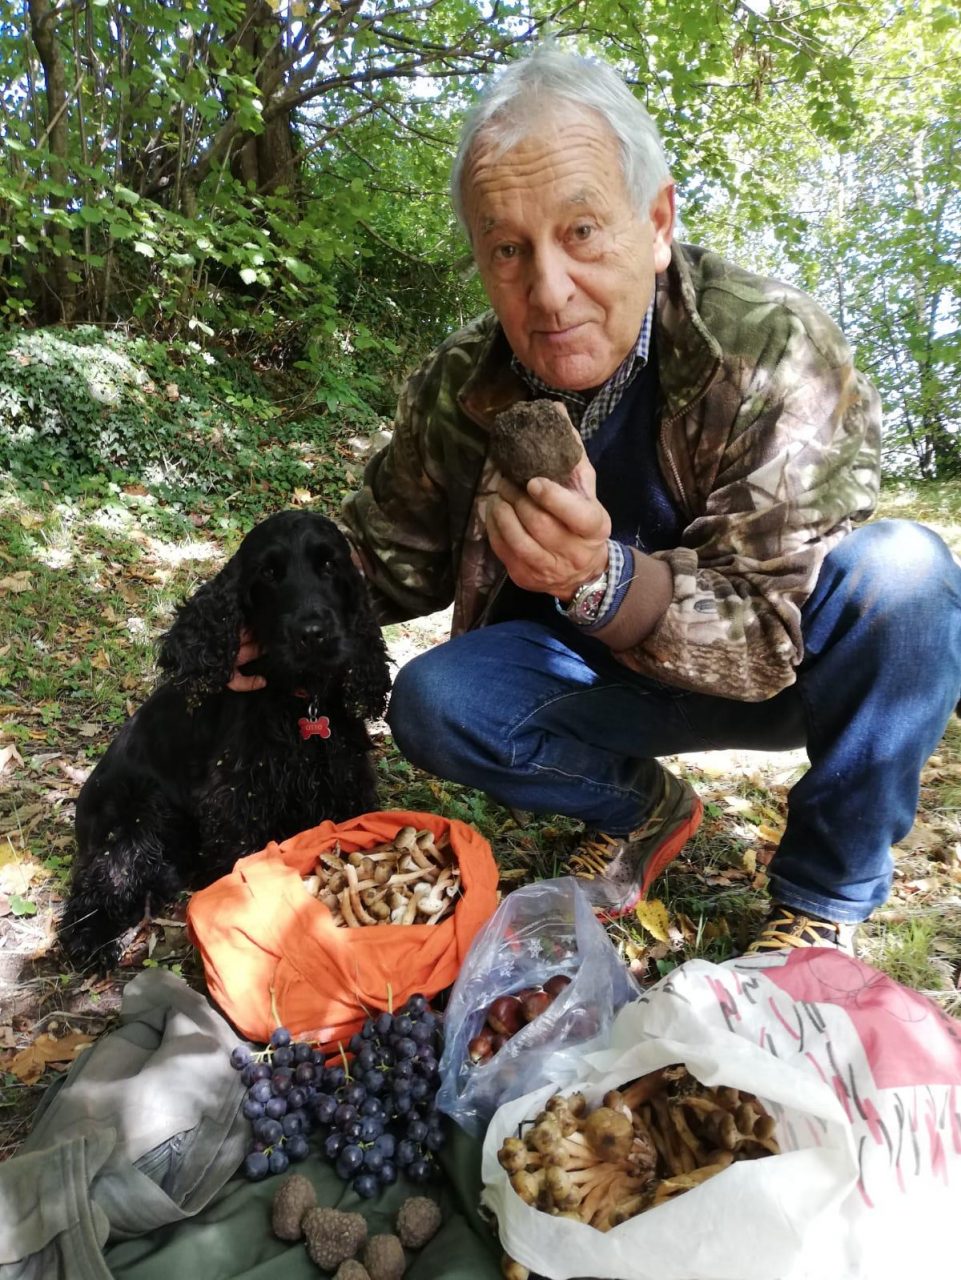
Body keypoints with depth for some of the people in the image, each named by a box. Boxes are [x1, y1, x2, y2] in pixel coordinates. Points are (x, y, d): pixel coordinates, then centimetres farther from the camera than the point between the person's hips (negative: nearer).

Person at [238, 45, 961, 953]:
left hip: (796, 673, -2)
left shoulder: (772, 350, -25)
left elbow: (773, 631, -27)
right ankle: (641, 810, 8)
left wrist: (605, 580, -45)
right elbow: (383, 559, 0)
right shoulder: (458, 393, -14)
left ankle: (826, 894, -8)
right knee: (431, 703, -21)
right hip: (612, 673, 3)